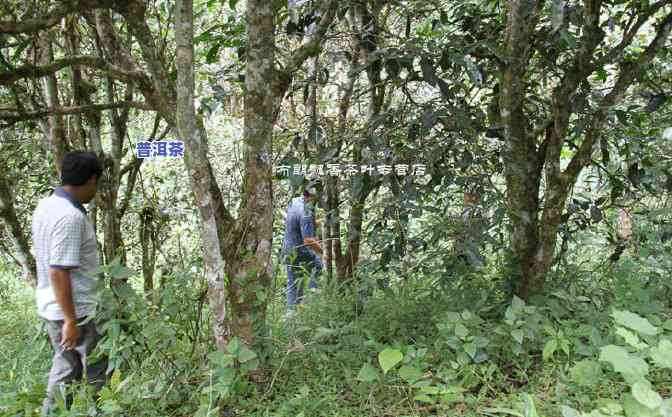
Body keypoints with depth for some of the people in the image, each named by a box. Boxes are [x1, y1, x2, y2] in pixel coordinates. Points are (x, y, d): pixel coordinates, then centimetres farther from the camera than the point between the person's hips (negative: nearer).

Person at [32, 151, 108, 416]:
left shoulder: (45, 206, 5)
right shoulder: (71, 216, -24)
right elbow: (58, 272, -26)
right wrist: (71, 321, -21)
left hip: (51, 306, 9)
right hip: (75, 310, -9)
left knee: (65, 368, 20)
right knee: (97, 375, 7)